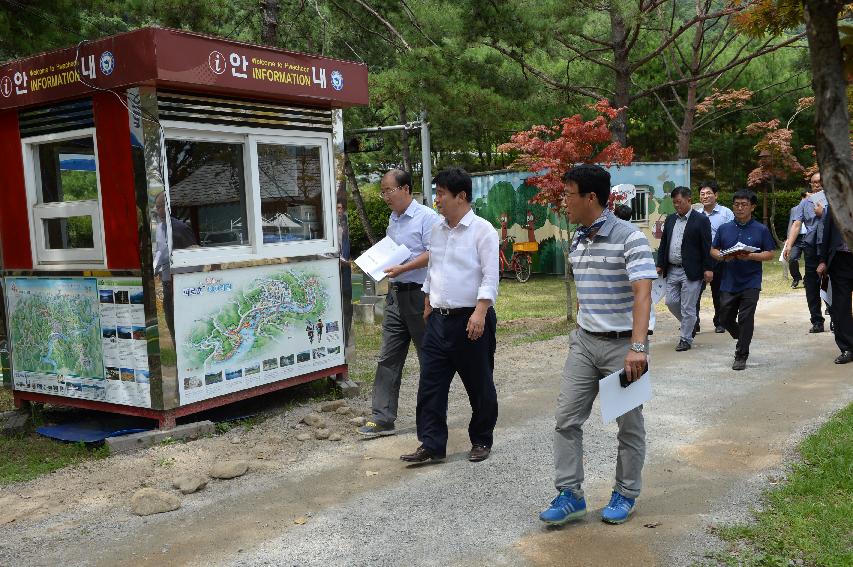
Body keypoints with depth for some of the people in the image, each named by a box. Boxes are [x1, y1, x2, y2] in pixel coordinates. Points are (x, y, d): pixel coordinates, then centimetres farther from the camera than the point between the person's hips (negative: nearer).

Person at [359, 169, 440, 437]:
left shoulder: (426, 217, -9)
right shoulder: (393, 220, 17)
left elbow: (432, 254, -17)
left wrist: (402, 269, -22)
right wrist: (386, 272, 10)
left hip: (419, 294, -8)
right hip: (396, 293, 8)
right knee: (388, 357, 4)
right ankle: (383, 417, 7)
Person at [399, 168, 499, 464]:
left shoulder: (482, 230, -9)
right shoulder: (437, 230, 12)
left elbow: (490, 277, -14)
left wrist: (480, 312, -22)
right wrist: (428, 305, 21)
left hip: (471, 319, -6)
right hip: (439, 318, 7)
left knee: (479, 385, 7)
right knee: (430, 383, 4)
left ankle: (481, 441, 22)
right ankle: (431, 445, 10)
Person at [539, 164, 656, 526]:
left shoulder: (629, 239, -16)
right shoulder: (576, 242, 7)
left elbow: (642, 294, -25)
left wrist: (637, 347, -34)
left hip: (623, 344, -7)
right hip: (585, 342, 7)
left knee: (629, 425, 8)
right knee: (567, 418, 3)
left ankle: (626, 495, 25)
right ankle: (570, 495, 12)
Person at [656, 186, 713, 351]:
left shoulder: (701, 220, -6)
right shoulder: (670, 219, 12)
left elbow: (707, 246, -8)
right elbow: (663, 244, 16)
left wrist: (708, 269, -13)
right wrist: (660, 264, 10)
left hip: (691, 272, -6)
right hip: (672, 270, 6)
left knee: (688, 307, -1)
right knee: (671, 302, 8)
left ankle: (686, 339, 11)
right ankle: (690, 325, 32)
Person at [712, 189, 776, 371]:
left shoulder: (761, 230, 0)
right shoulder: (724, 229, 7)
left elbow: (770, 254, -1)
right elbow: (713, 250, 12)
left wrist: (750, 256, -17)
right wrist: (722, 257, -10)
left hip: (750, 283, -3)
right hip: (728, 282, 3)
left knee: (745, 319, -4)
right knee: (725, 318, 9)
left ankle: (741, 356, 7)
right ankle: (741, 339, 38)